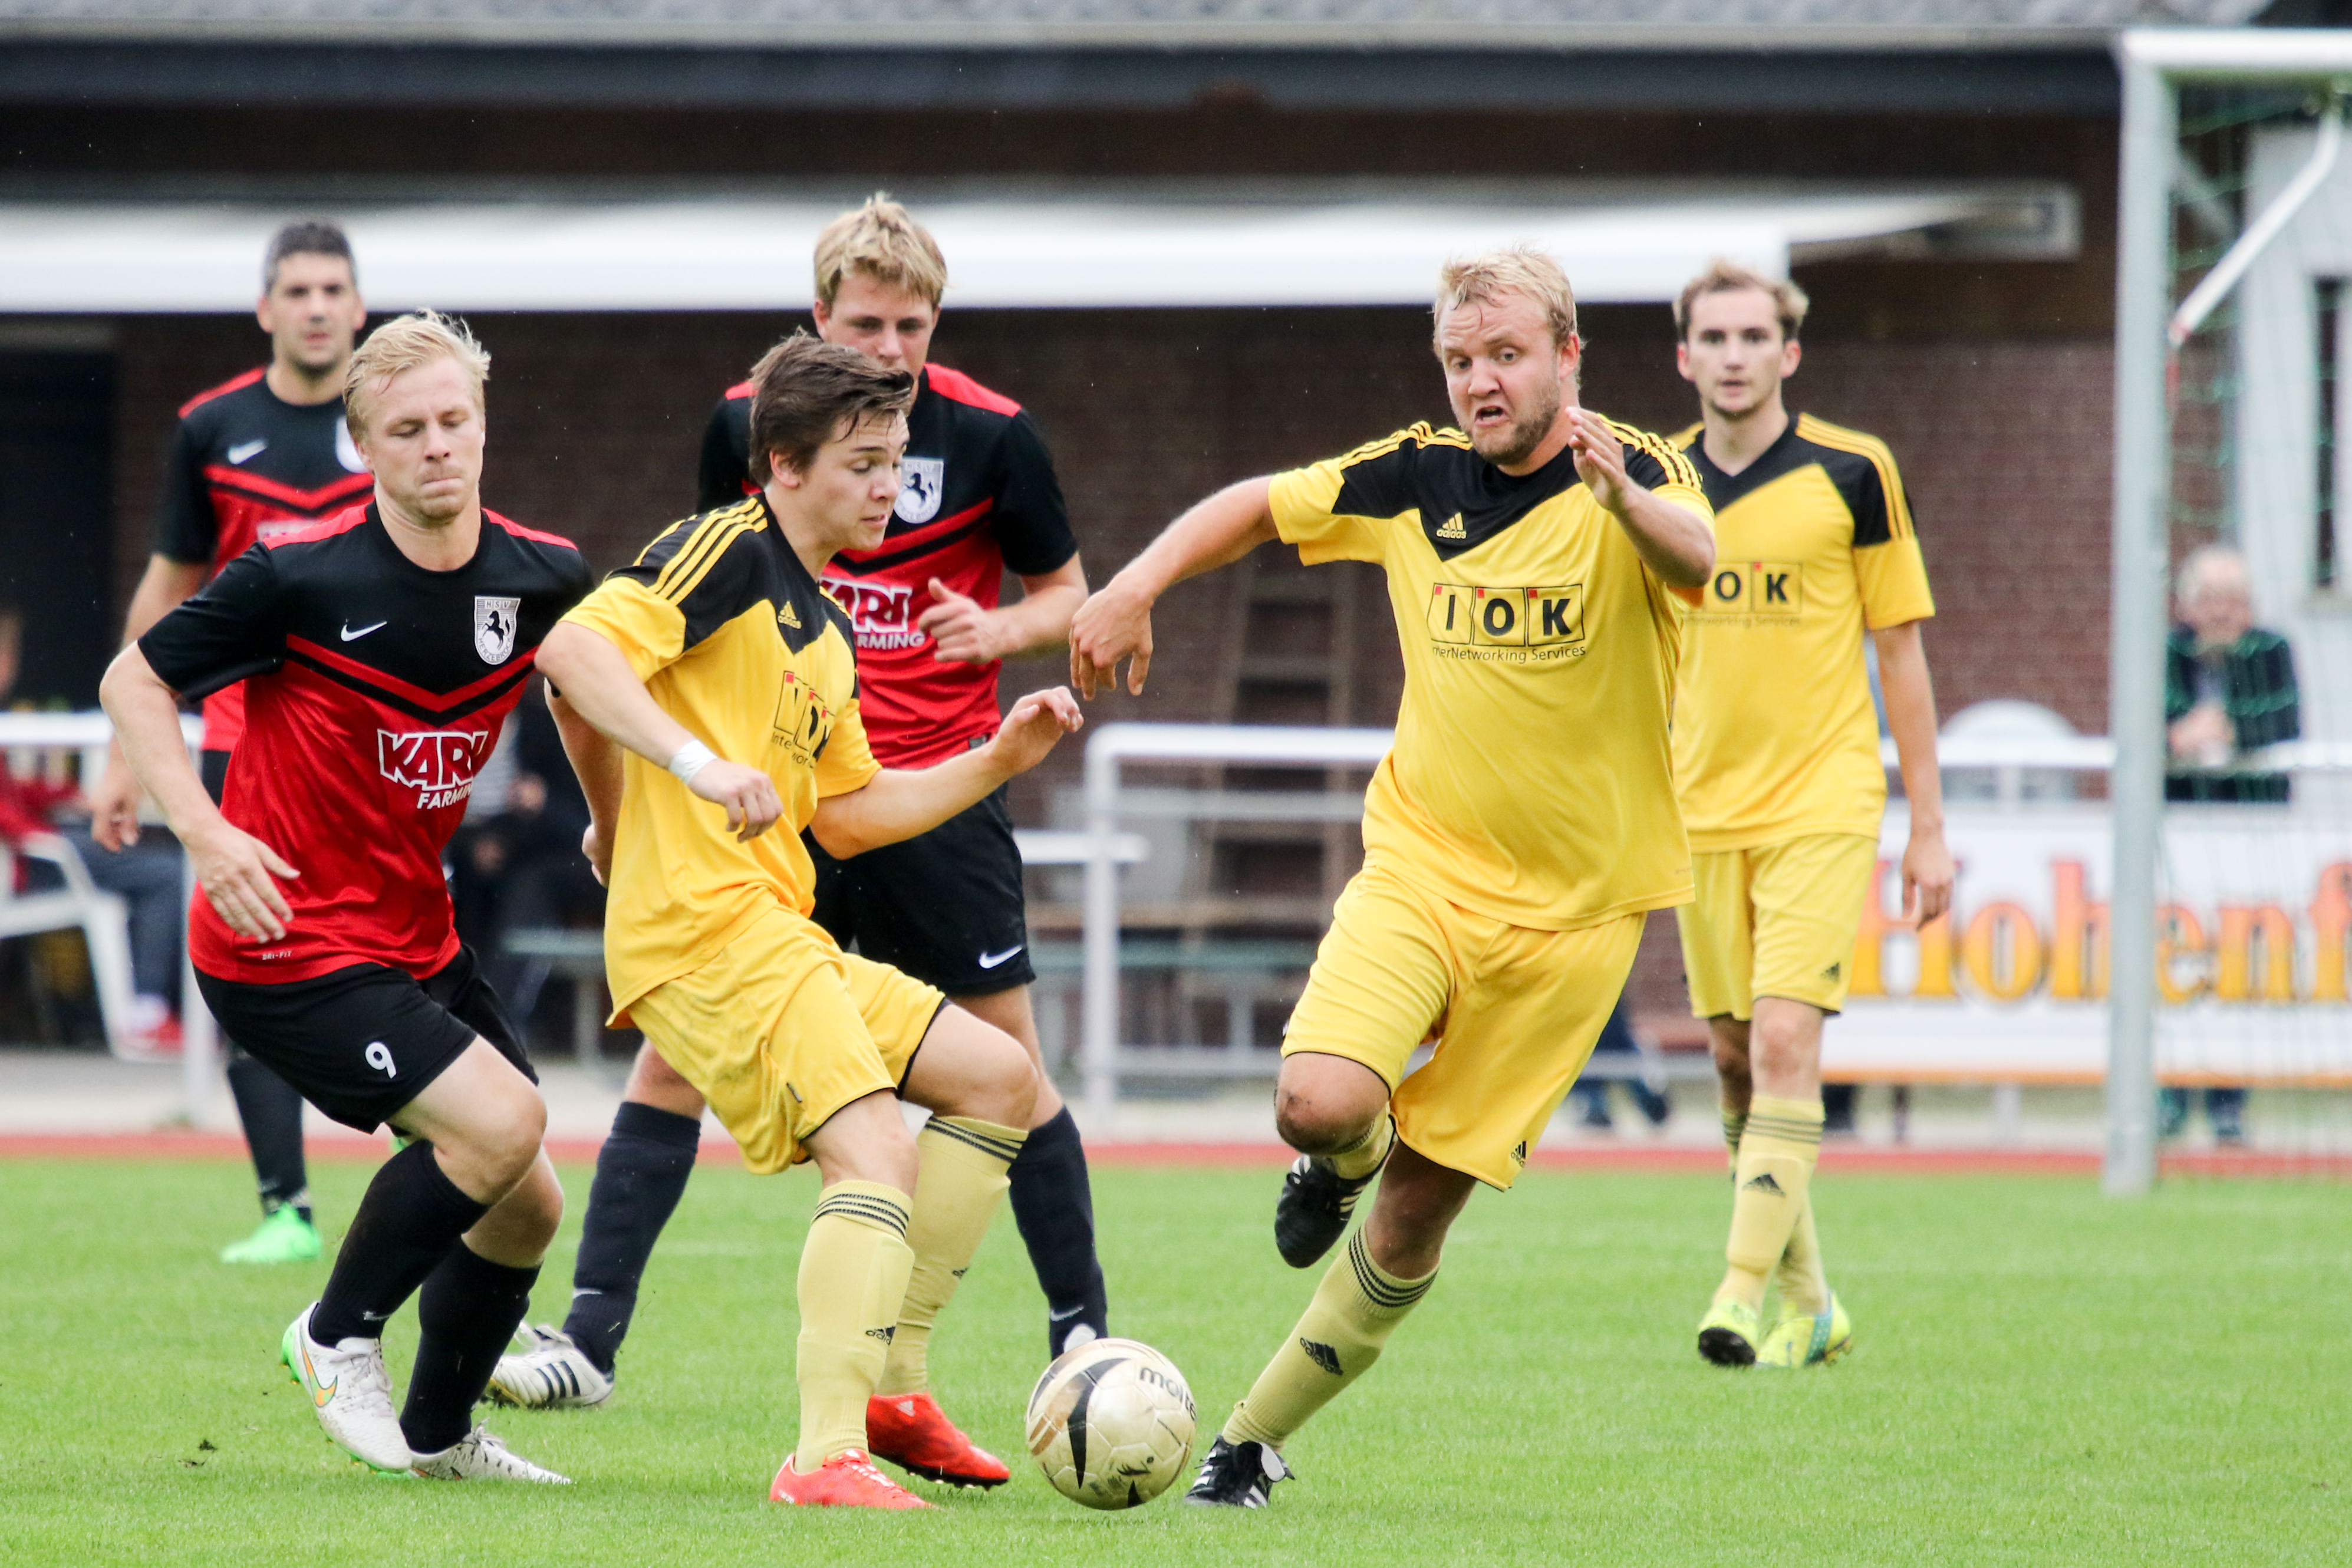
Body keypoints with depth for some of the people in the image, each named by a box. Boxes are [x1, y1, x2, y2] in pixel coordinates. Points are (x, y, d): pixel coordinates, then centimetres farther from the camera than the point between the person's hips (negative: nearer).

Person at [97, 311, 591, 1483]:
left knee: (525, 1206, 10)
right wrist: (205, 830, -21)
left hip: (418, 937, 7)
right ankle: (338, 1335, -1)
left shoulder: (543, 577, -4)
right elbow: (133, 682, -9)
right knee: (499, 1119, -22)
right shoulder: (302, 575, -18)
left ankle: (440, 1433, 34)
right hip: (287, 943, -7)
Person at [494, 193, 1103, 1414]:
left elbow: (1065, 592, 4)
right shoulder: (747, 422, 0)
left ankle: (1082, 1335, 13)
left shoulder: (989, 436, -7)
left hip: (932, 789, -2)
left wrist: (997, 629, -17)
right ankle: (589, 1334, -4)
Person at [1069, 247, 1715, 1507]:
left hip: (1573, 906, -2)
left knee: (1417, 1212, 1)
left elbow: (1695, 561, -33)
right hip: (1420, 867, 2)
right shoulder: (1419, 478, 0)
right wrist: (1139, 584, -2)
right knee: (1321, 1106, -25)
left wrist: (1625, 498, -55)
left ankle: (1256, 1439, 16)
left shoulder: (1630, 476, -10)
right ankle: (1343, 1158, 12)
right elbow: (1258, 506, 15)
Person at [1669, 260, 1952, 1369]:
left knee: (1785, 1042, -16)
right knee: (1735, 1061, 7)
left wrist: (1929, 826, 0)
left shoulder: (1852, 474, -3)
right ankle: (1808, 1303, 19)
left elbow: (1900, 653, 1)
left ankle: (1746, 1294, -19)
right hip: (1701, 814, 4)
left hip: (1821, 807, -4)